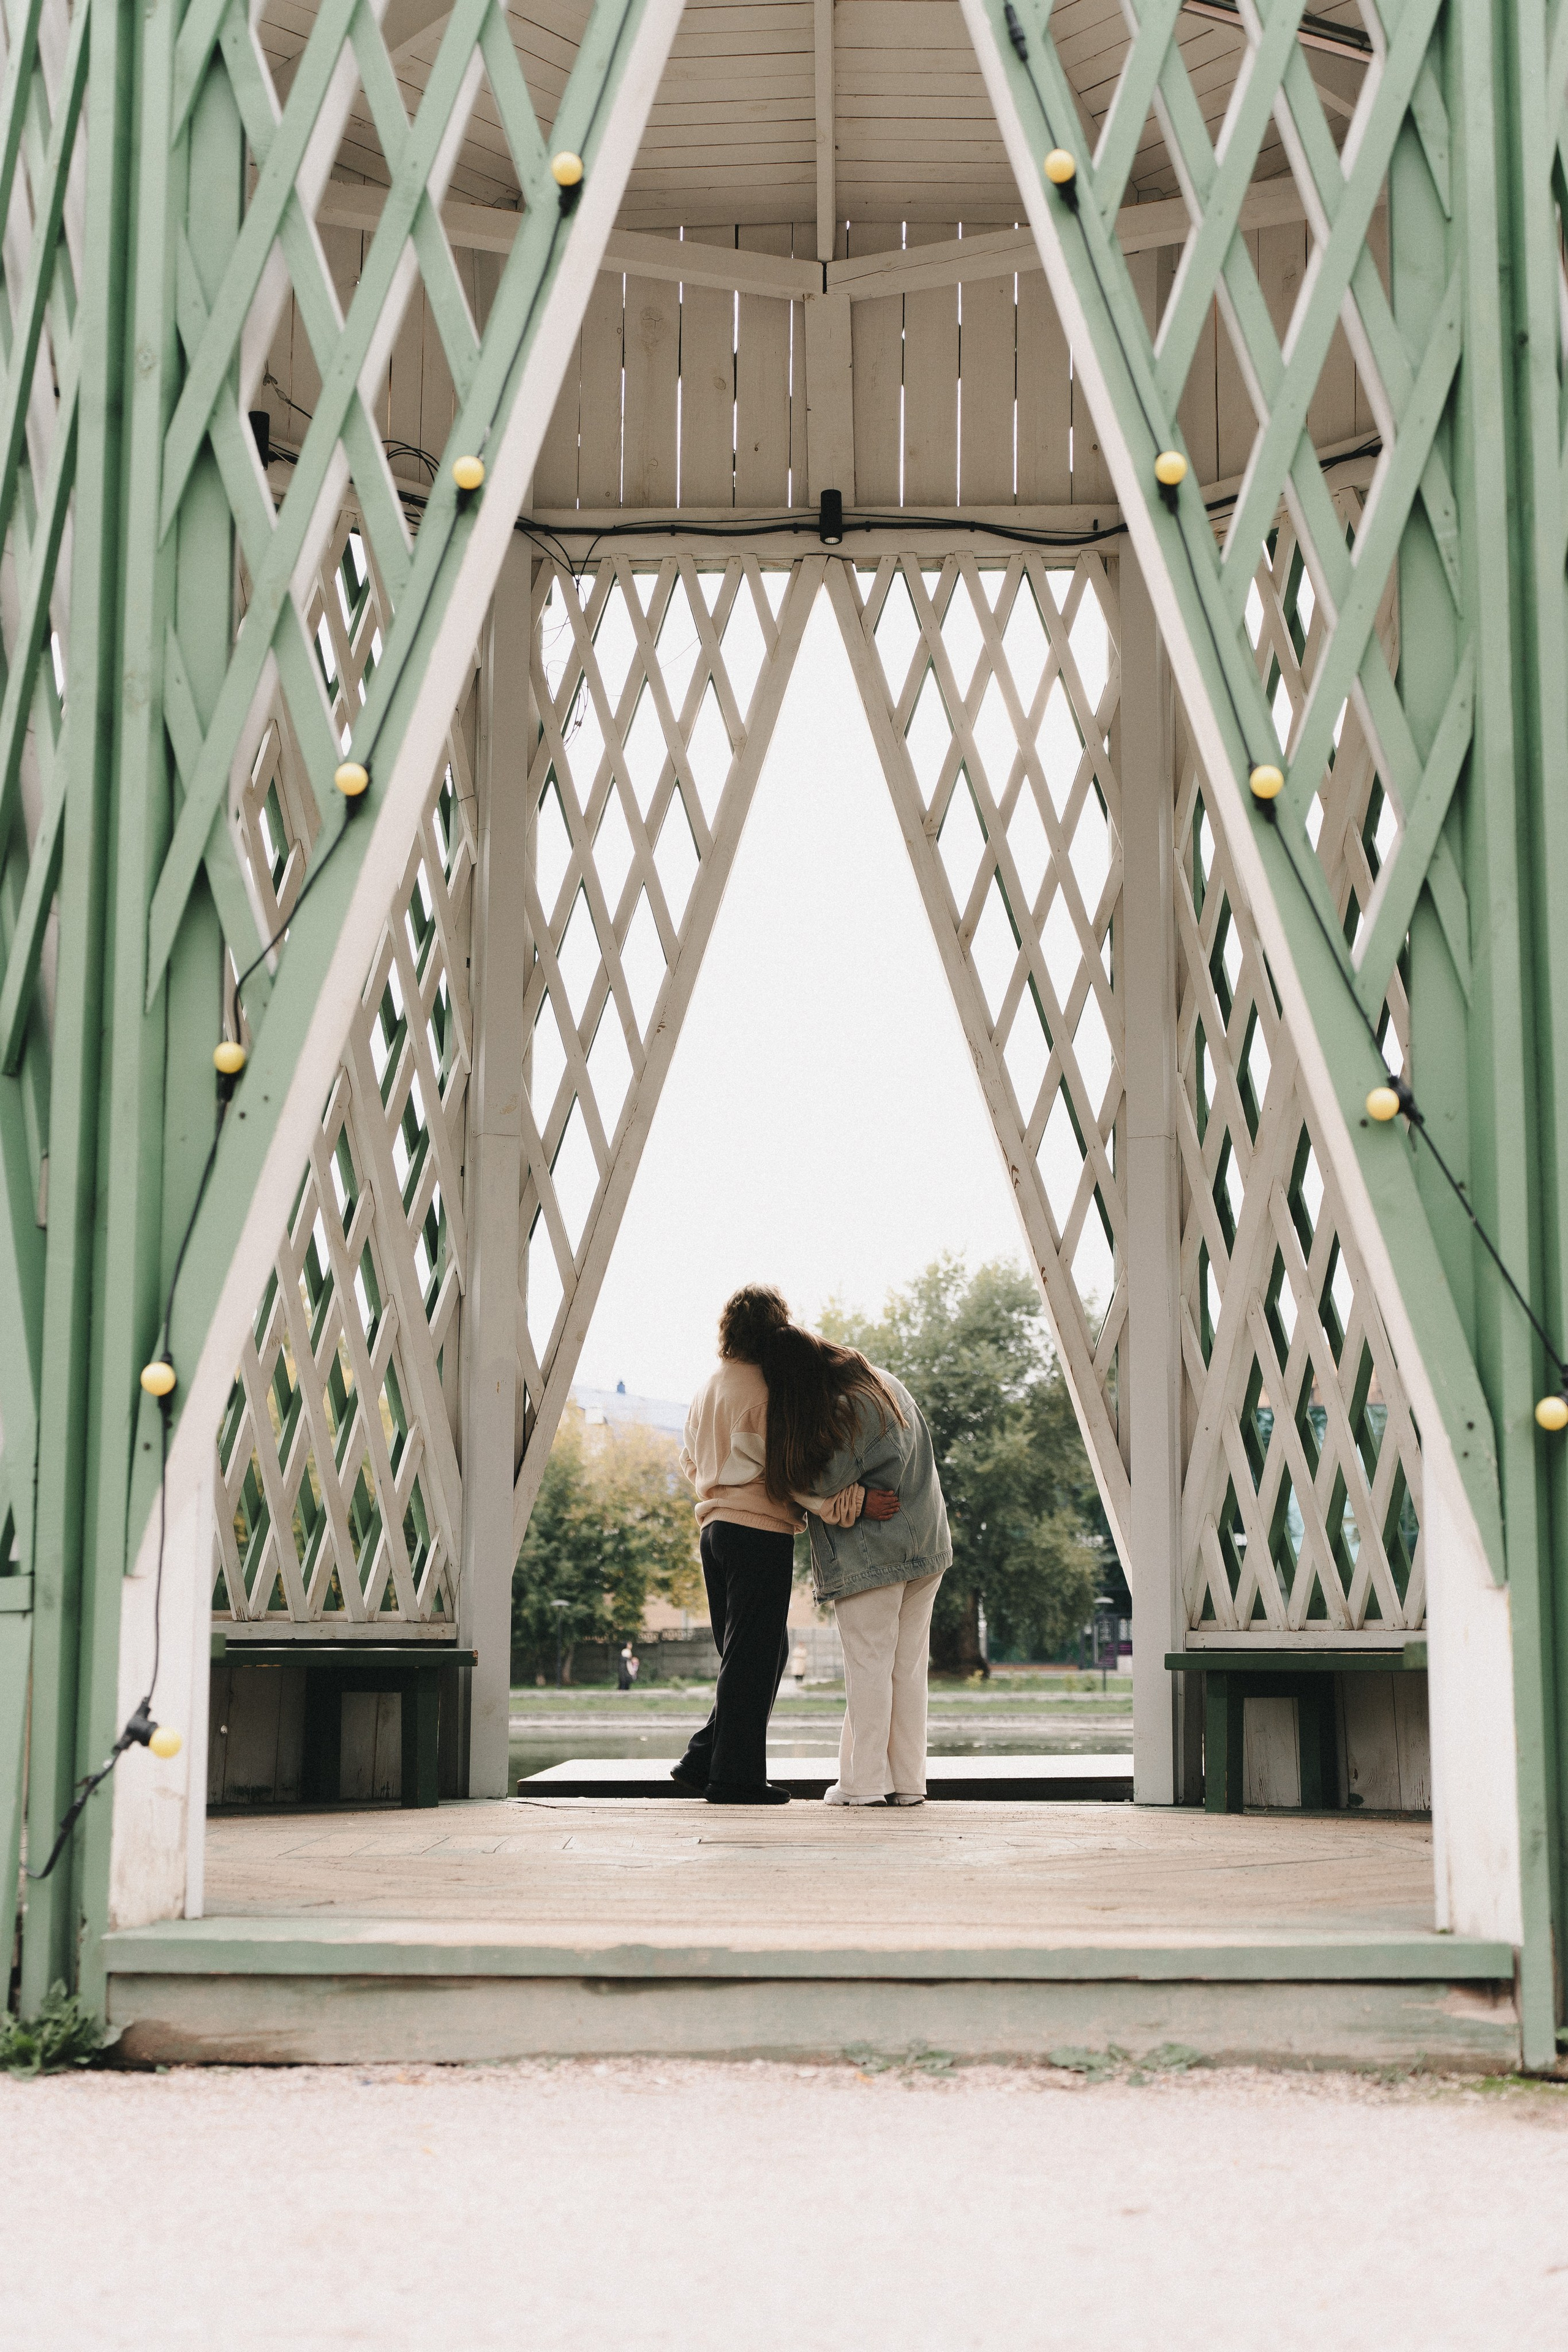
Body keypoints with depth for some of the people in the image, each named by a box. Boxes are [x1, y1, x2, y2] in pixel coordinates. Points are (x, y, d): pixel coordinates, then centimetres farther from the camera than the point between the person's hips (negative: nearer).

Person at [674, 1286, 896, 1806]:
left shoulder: (709, 1387, 15)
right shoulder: (764, 1391, -12)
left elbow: (690, 1461, 24)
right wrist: (852, 1504, -21)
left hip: (716, 1526, 9)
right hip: (761, 1533, -9)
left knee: (753, 1657, 16)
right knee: (753, 1658, -3)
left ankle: (702, 1763, 13)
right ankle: (734, 1777, 0)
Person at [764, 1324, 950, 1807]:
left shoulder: (844, 1412, -18)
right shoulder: (885, 1384, 9)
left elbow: (817, 1490, -16)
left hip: (872, 1555, -8)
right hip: (925, 1547, 8)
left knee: (868, 1666, -1)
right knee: (909, 1666, 9)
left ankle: (864, 1781, 2)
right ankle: (907, 1780, 10)